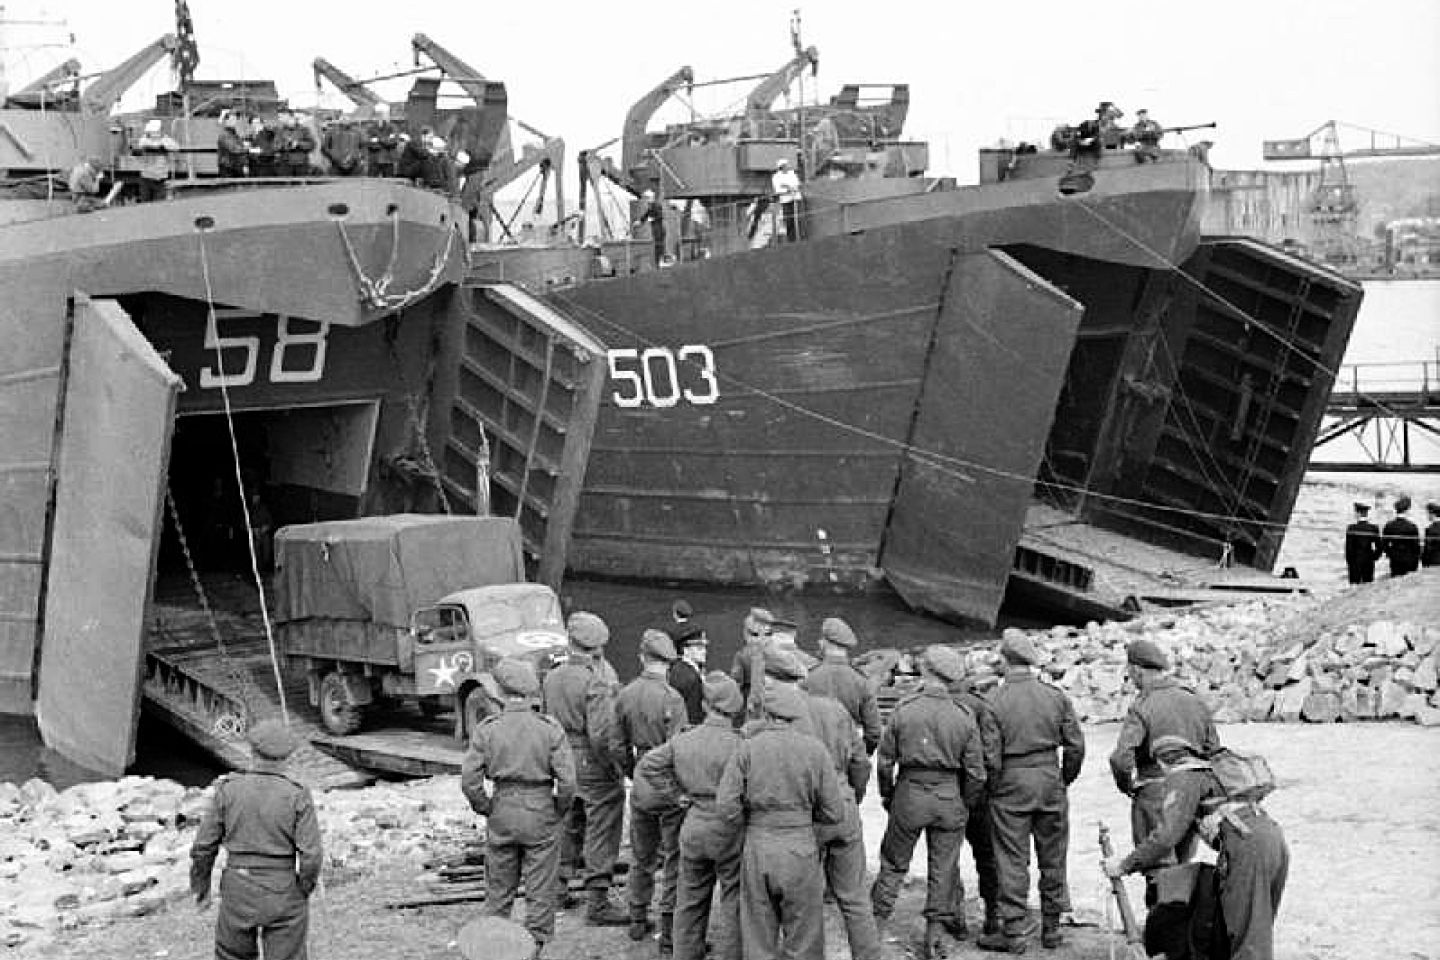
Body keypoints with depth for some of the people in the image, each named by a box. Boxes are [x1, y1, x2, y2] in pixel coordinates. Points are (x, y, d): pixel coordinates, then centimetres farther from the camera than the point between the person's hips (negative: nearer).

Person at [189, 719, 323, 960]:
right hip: (283, 897, -1)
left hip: (239, 893, 1)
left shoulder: (228, 791, -6)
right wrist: (304, 888, 3)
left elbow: (204, 848, -3)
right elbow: (311, 855, -15)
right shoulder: (297, 797, -10)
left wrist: (200, 888, 12)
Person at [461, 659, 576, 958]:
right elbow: (567, 780, -12)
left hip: (501, 815, 2)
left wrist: (486, 808, 6)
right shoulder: (550, 728, -9)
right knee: (540, 891, 9)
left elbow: (469, 780, -8)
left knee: (498, 891, 16)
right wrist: (557, 810, 4)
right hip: (540, 815, -2)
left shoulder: (486, 729, -6)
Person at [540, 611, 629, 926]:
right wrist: (613, 768, -12)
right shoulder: (596, 682, -20)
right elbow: (601, 735, -24)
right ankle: (598, 903, 3)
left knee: (569, 827, 23)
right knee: (601, 833, 1)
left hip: (565, 763, 7)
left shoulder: (551, 678, 3)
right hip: (594, 766, -7)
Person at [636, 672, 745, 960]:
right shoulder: (736, 745, -18)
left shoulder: (682, 740, 0)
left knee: (690, 902, 17)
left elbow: (647, 767, 4)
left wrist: (678, 794, 5)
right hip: (728, 829, -5)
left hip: (693, 828, 5)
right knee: (733, 904, 7)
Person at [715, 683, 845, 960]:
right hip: (800, 849, -1)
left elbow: (726, 806, -9)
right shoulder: (815, 749, -3)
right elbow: (833, 812, -2)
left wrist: (747, 829, 9)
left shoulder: (747, 748, -3)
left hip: (756, 851, 1)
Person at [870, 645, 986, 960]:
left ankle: (875, 922, 19)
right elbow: (976, 772, -2)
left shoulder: (903, 710, -8)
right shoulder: (964, 717, -4)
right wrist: (966, 805, 13)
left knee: (894, 863, 14)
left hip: (910, 793, -1)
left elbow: (885, 760, -1)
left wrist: (887, 795, 13)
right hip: (949, 796, 1)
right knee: (942, 869, 10)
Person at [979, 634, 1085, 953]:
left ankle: (1014, 932, 5)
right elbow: (1075, 746, 3)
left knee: (1012, 861, 3)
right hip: (1050, 782, 3)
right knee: (1052, 860, 12)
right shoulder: (1056, 697, 0)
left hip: (1010, 783, -3)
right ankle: (1051, 928, 19)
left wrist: (989, 786, 7)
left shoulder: (994, 701, -10)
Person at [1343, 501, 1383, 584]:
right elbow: (1379, 548, 0)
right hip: (1369, 563, 2)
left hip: (1355, 562, -2)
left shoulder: (1351, 528, -9)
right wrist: (1373, 557, 14)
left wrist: (1347, 562, 2)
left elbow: (1348, 547, -7)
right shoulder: (1374, 528, -1)